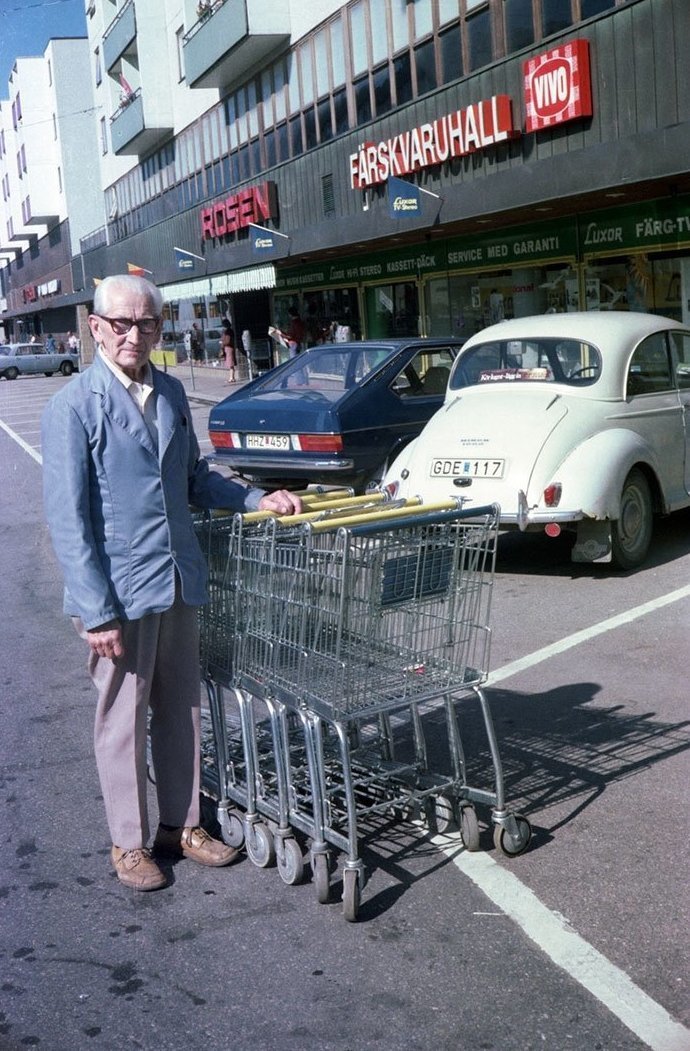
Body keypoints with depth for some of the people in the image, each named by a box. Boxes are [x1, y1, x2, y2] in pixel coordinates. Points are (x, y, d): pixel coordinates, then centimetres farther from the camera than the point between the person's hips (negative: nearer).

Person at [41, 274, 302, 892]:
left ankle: (182, 825, 32)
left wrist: (257, 499, 4)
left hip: (179, 584, 6)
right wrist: (96, 610, -17)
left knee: (181, 711, 15)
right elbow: (68, 518, -13)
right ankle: (129, 843, 25)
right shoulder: (74, 407, -12)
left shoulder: (172, 394, 7)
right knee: (123, 720, 8)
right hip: (119, 591, -6)